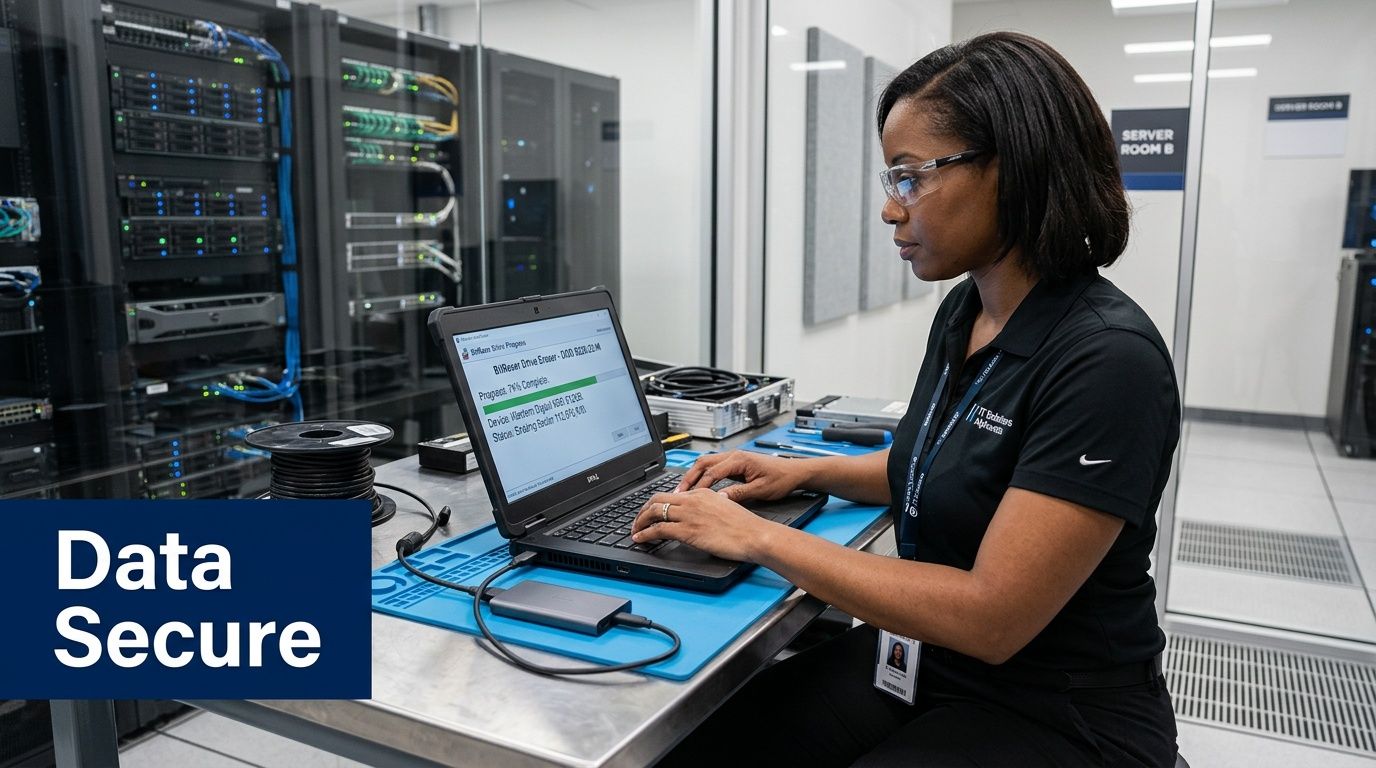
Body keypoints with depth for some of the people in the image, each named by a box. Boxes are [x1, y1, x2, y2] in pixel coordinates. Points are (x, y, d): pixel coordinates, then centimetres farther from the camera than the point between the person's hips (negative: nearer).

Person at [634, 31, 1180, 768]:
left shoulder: (1107, 360, -24)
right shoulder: (962, 309, 1)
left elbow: (992, 617, -26)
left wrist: (760, 538, -22)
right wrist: (806, 471, 5)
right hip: (924, 656, 7)